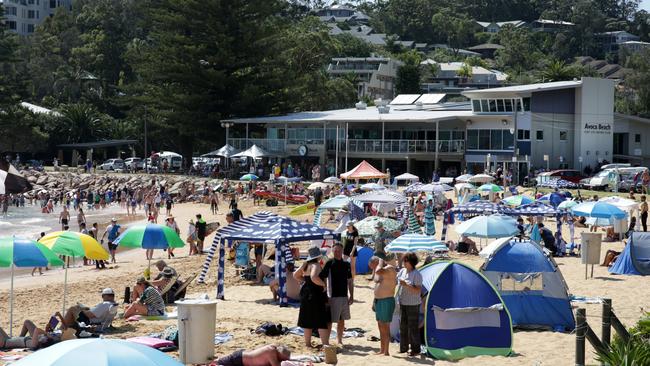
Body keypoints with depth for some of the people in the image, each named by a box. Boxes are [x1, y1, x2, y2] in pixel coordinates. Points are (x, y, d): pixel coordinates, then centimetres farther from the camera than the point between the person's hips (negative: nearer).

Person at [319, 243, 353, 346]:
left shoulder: (346, 264, 9)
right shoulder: (329, 264, -6)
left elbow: (350, 281, 14)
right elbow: (322, 279, -8)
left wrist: (351, 296, 8)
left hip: (344, 297, 5)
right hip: (333, 297, -5)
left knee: (342, 321, 12)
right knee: (330, 320, -5)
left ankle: (339, 340, 22)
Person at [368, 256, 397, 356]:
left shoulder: (390, 268, -16)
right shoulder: (380, 270, 13)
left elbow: (378, 271, -37)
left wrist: (381, 262, -19)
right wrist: (374, 302, 21)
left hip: (387, 301, -10)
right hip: (379, 301, 10)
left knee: (385, 327, -7)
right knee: (380, 326, 13)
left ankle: (386, 352, -4)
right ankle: (382, 350, 21)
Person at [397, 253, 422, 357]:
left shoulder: (416, 274, -15)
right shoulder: (402, 271, 6)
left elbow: (418, 290, -21)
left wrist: (406, 285, -29)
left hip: (413, 304, -7)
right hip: (402, 303, 8)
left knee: (413, 327, -3)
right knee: (403, 326, 13)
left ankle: (415, 350, 5)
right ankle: (403, 348, 23)